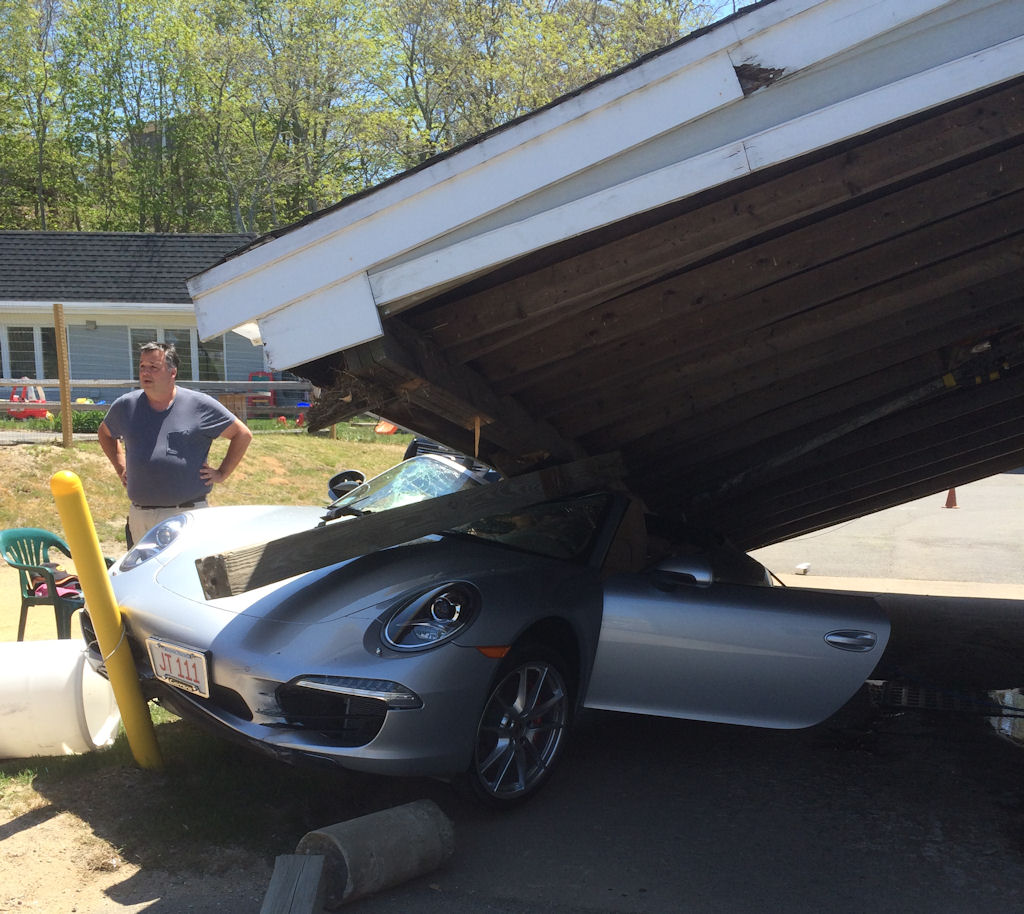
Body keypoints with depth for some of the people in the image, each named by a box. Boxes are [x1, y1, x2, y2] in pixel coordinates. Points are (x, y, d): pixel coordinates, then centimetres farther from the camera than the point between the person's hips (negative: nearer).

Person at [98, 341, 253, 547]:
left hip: (188, 515, -4)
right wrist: (121, 468, 18)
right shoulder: (125, 406, 9)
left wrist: (222, 473, 1)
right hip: (139, 516, 4)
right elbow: (105, 433, 30)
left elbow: (243, 434, 5)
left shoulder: (200, 405, -2)